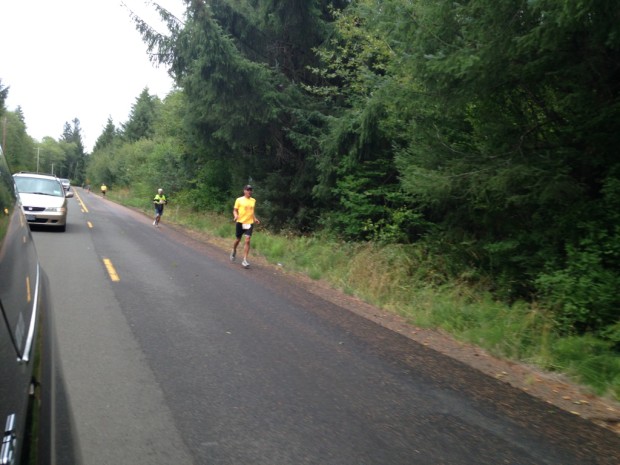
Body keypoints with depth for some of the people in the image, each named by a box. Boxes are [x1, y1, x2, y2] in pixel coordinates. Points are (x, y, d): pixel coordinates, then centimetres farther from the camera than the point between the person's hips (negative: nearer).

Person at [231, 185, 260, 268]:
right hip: (240, 222, -2)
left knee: (247, 241, -10)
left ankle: (245, 260, -8)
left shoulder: (253, 200, 9)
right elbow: (235, 210, 1)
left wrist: (255, 219, 9)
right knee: (238, 239, 12)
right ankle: (234, 251, 44)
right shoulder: (239, 200, -2)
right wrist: (236, 216, -19)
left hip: (249, 223, 2)